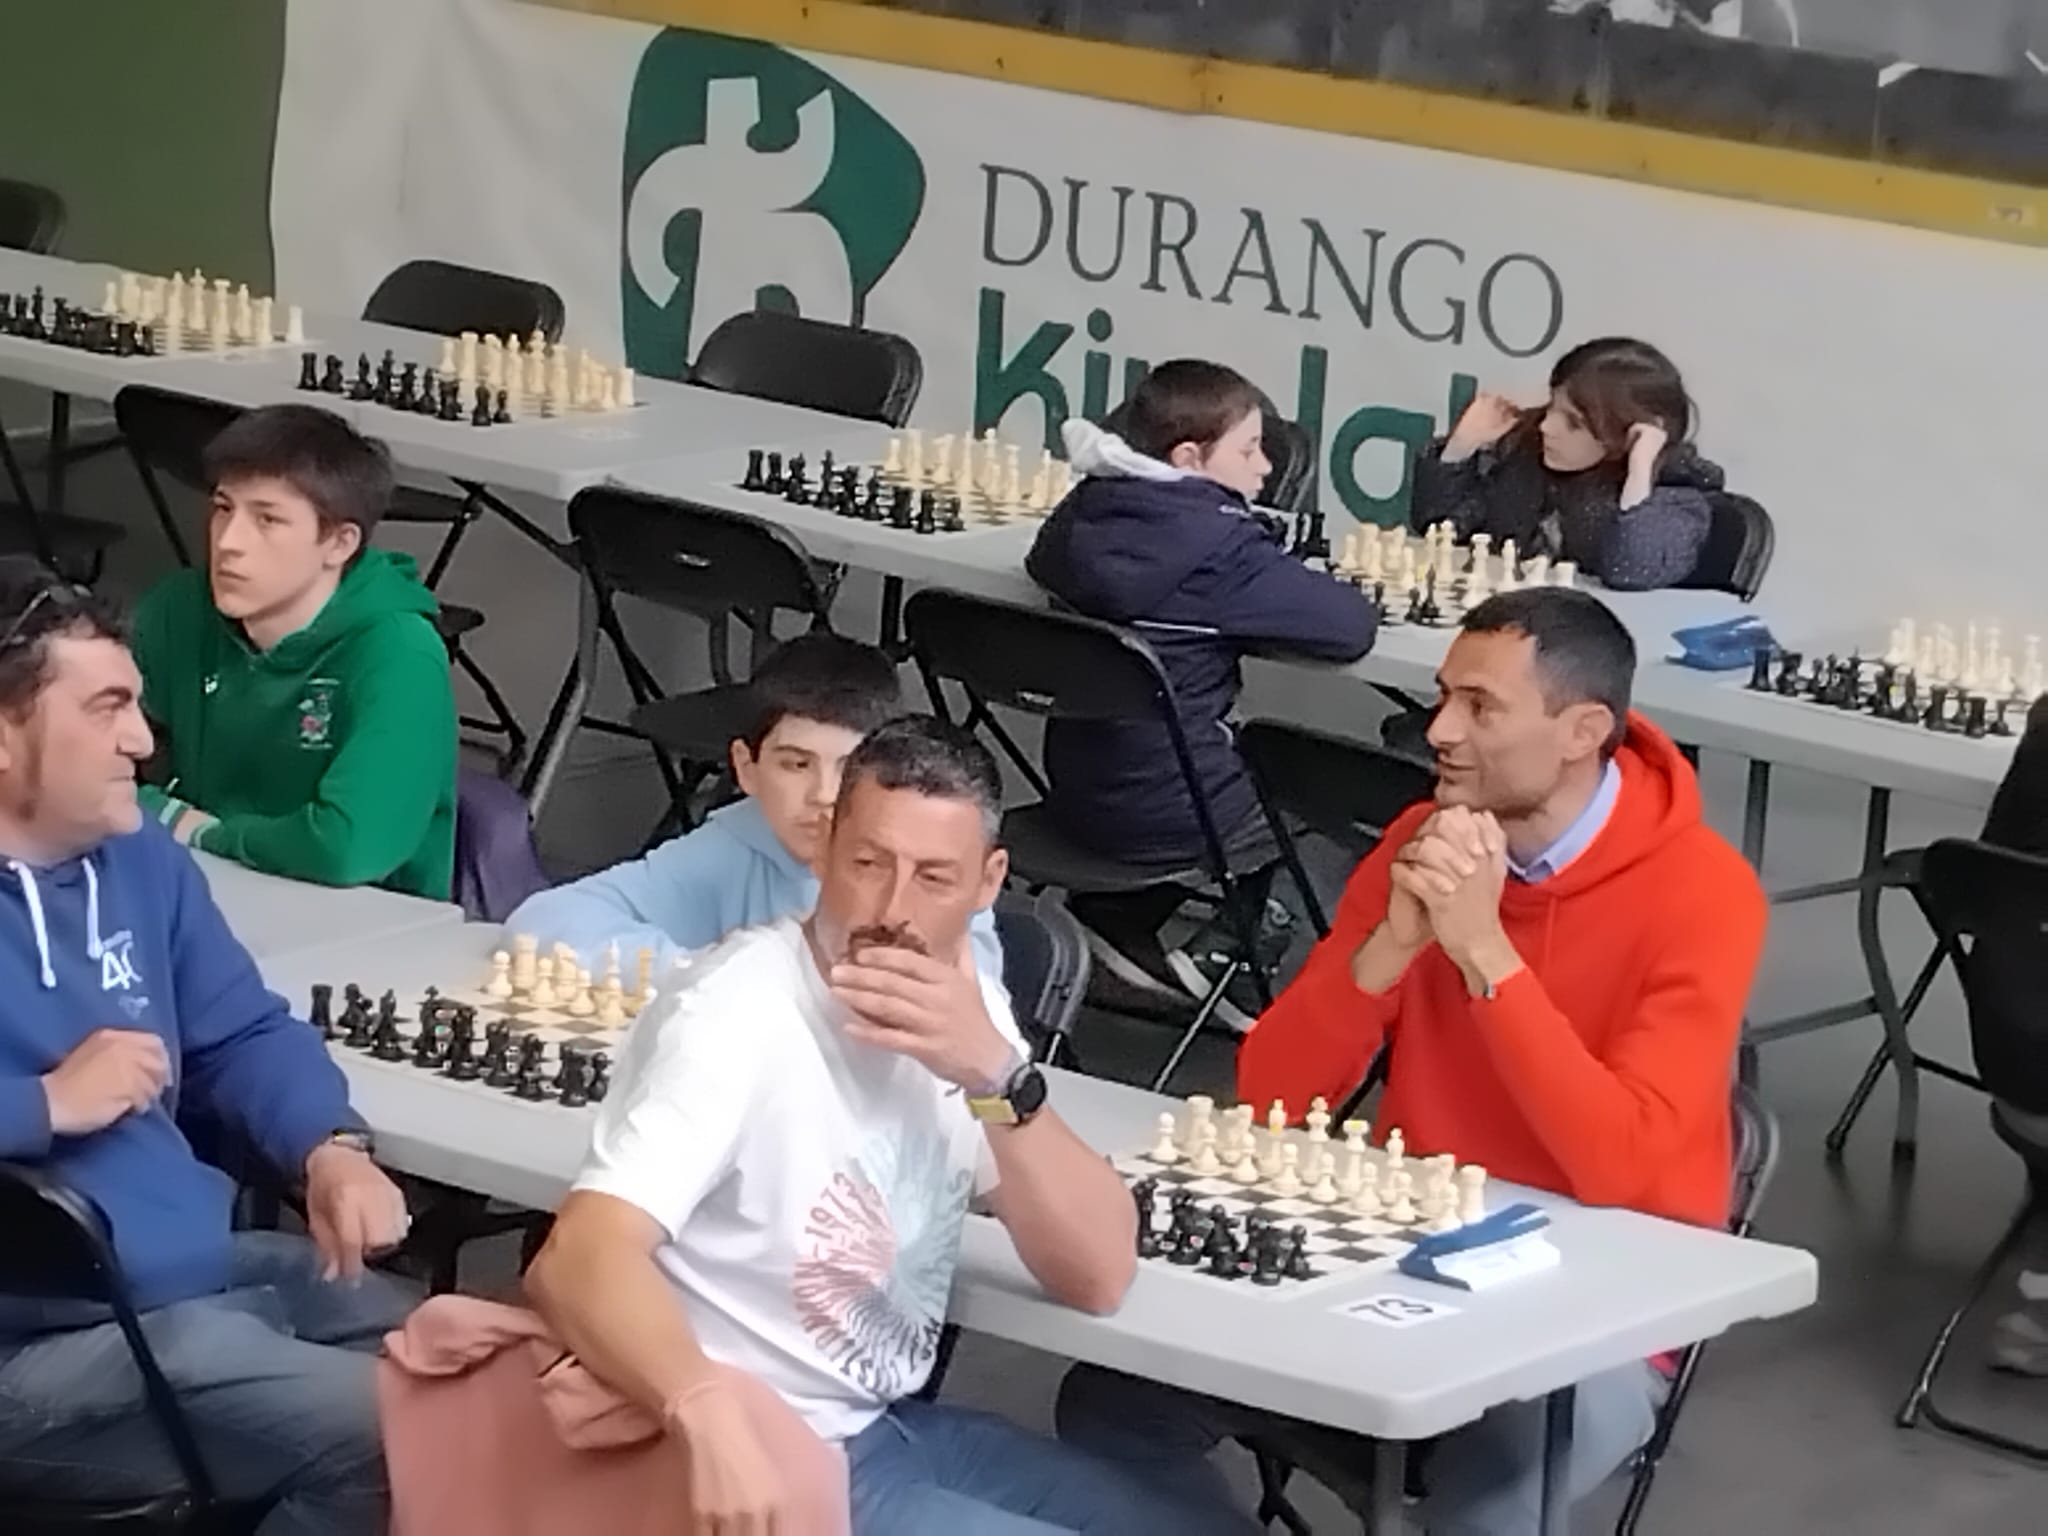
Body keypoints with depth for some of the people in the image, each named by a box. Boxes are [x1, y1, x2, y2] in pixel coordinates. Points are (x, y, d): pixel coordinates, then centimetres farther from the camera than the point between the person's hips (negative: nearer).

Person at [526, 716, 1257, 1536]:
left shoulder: (963, 1005, 1)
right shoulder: (735, 1015, -20)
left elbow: (1098, 1275, -6)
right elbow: (576, 1258, -33)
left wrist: (997, 1075, -21)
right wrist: (709, 1414, -51)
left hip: (896, 1430, 8)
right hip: (768, 1468, -8)